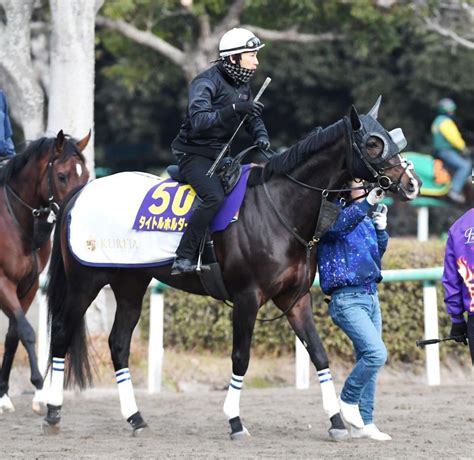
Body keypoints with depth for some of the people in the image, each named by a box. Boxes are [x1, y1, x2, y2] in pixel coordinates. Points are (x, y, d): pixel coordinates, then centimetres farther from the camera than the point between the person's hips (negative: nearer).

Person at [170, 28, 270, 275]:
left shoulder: (242, 85, 9)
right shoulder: (207, 82, -18)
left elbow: (253, 118, 19)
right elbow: (198, 120, -31)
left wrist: (261, 136, -3)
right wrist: (234, 109, -39)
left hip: (219, 153, 9)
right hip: (193, 153, -9)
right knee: (214, 197, -29)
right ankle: (183, 259, -27)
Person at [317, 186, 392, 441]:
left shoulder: (364, 217, 16)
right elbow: (339, 224, -31)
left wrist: (381, 228, 8)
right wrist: (367, 203, -36)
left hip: (371, 297, 8)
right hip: (347, 300, -8)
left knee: (368, 361, 8)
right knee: (376, 353, -19)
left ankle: (364, 423, 14)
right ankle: (348, 400, 1)